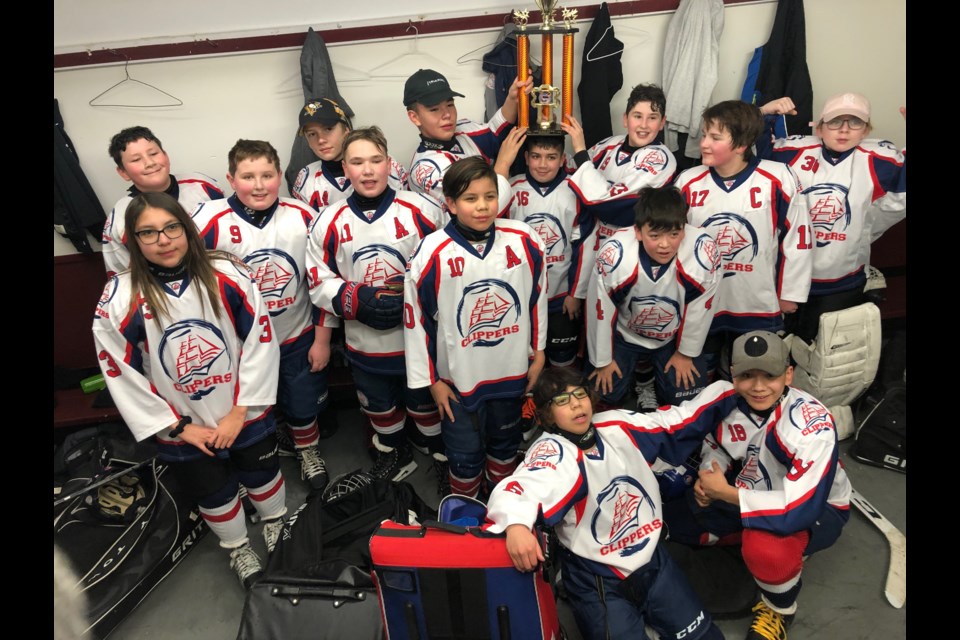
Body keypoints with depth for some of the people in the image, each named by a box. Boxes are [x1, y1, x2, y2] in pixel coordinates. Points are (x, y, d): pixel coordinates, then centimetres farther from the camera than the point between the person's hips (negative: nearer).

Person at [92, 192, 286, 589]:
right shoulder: (119, 301, -16)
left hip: (246, 415, 0)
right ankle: (238, 550, 52)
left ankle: (277, 529, 55)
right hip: (182, 429, 0)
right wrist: (179, 427, -8)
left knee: (262, 476, 23)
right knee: (214, 495, 22)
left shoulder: (228, 277, -16)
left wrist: (239, 411, -12)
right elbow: (123, 378, -10)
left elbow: (261, 342, -12)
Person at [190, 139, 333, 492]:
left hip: (299, 338, 1)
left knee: (304, 405, 18)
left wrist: (322, 339, -1)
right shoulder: (210, 222, -18)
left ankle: (309, 450, 49)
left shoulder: (303, 217, -11)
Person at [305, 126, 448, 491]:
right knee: (378, 405, 23)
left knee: (426, 402, 18)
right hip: (364, 342, 2)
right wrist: (360, 301, -18)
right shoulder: (329, 222, -6)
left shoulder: (421, 211, -11)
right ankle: (395, 455, 51)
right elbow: (320, 283, -2)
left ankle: (442, 457, 44)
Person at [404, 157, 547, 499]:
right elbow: (416, 319, -11)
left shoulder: (525, 241, -12)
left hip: (512, 370, 3)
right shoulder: (431, 254, -20)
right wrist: (431, 380, -5)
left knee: (506, 442, 26)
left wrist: (538, 352, 9)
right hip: (459, 378, -3)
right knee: (465, 455, 16)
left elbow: (538, 297, 3)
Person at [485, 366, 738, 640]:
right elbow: (514, 489, -39)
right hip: (596, 579, -5)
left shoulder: (618, 426, -5)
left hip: (652, 559, 5)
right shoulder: (551, 452, -22)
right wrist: (516, 524, -59)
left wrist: (731, 386, 6)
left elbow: (680, 419, 4)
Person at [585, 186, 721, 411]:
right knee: (603, 393, -5)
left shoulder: (704, 251, -32)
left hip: (674, 337, 1)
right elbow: (600, 309, -19)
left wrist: (686, 354, -2)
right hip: (624, 334, -1)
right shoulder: (614, 254, -35)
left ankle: (654, 372, 27)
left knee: (687, 397, -4)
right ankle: (638, 375, 27)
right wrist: (602, 361, -7)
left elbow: (700, 309, -14)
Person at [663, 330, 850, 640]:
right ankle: (749, 536, 16)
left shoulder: (812, 425, -32)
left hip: (818, 507, -5)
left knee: (765, 548, -37)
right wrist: (706, 479, -18)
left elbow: (801, 509, -37)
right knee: (674, 519, -3)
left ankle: (780, 608, -3)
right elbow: (715, 445, 4)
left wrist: (725, 493, -30)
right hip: (752, 491, 6)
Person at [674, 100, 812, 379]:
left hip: (759, 308, -2)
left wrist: (790, 293, 1)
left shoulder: (778, 180, -14)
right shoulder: (688, 182, -6)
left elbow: (797, 238, -5)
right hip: (700, 305, 2)